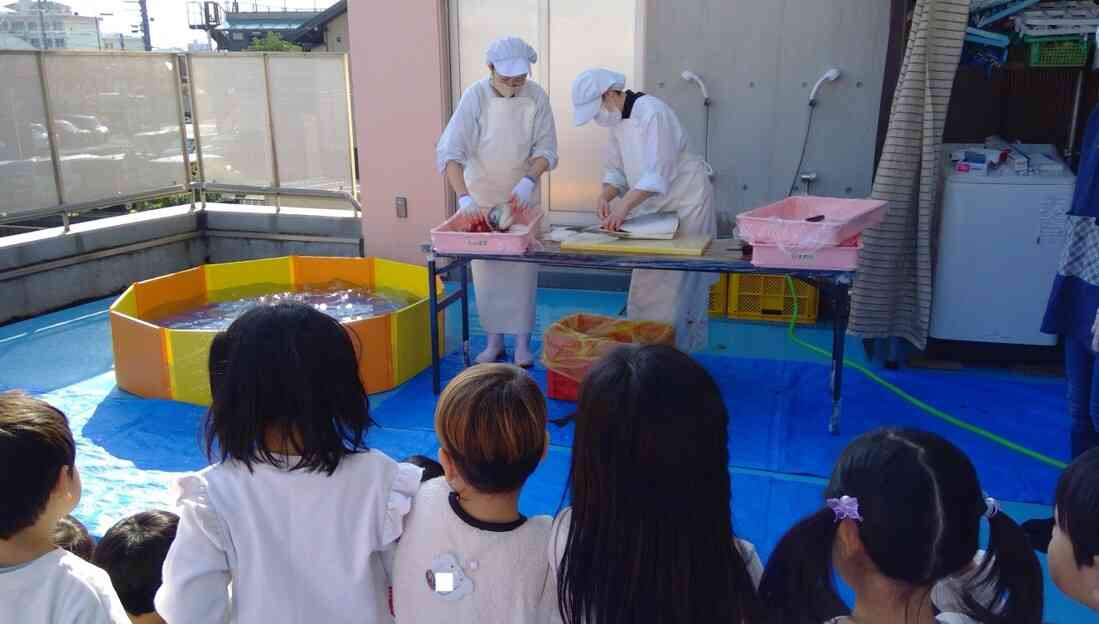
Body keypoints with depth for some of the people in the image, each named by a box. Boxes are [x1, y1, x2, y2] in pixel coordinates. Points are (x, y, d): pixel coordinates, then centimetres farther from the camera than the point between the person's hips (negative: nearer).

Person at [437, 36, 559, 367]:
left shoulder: (536, 97, -11)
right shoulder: (475, 96, -17)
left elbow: (546, 149, -7)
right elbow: (449, 151, -24)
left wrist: (529, 180, -26)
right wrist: (463, 196, -36)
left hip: (522, 195, 1)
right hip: (481, 195, 0)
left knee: (522, 268, 2)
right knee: (486, 268, 5)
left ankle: (522, 341, 13)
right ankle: (494, 340, 18)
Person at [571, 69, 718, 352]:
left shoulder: (651, 112, -22)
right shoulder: (618, 119, 5)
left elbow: (657, 173, -28)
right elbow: (617, 169, 9)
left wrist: (624, 206, -33)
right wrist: (605, 196, -9)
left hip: (685, 200, -8)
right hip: (654, 205, 9)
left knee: (679, 282, -4)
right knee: (647, 280, 10)